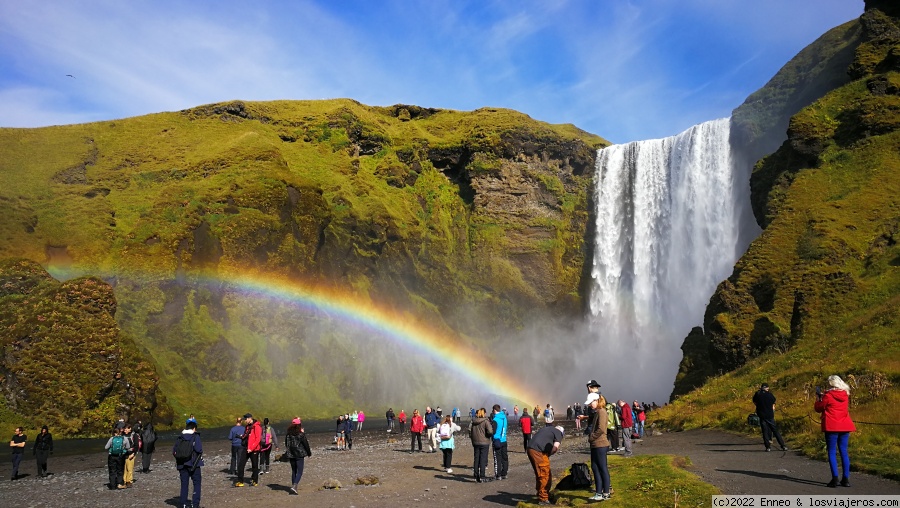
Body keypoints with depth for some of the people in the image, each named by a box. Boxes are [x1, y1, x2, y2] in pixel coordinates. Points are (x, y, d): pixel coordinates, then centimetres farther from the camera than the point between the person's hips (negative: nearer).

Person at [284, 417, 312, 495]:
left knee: (293, 471, 16)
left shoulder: (288, 433, 3)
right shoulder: (301, 434, -11)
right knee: (299, 471, -1)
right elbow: (306, 444, -5)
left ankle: (293, 486, 16)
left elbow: (286, 444, 10)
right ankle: (294, 486, -18)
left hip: (291, 455, 5)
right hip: (299, 454, -5)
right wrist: (309, 453, 9)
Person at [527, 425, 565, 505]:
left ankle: (540, 494, 32)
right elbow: (556, 446, -9)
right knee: (545, 475, 1)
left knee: (539, 474, 20)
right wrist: (549, 454, 7)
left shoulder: (548, 429, 30)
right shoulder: (558, 433, 7)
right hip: (538, 452, -8)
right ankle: (543, 499, 6)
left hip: (530, 449, 8)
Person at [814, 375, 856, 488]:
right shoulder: (845, 395, 8)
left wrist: (818, 399, 16)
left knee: (832, 452, -1)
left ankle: (835, 478, -9)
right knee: (844, 452, 10)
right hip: (844, 427, 5)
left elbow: (819, 408, 1)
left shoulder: (828, 396, -9)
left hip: (832, 427, -5)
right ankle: (846, 479, 9)